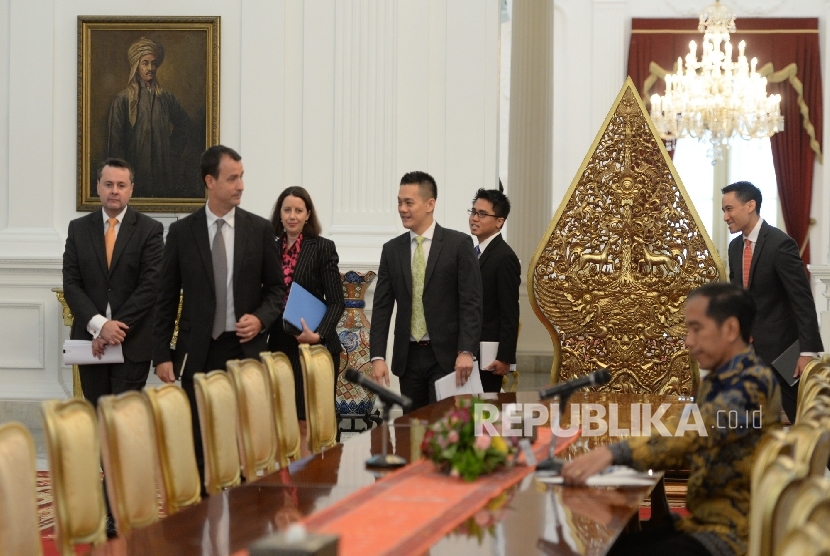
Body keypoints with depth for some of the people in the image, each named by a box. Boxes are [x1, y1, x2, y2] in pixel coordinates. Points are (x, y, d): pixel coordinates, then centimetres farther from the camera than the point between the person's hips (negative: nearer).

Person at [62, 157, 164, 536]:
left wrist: (116, 329, -13)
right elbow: (71, 284, 3)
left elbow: (151, 287, -8)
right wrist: (98, 324, -12)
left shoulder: (149, 230, -1)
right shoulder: (79, 229, 9)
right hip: (90, 340, 4)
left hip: (133, 342, -4)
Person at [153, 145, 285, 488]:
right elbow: (166, 299, 5)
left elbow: (276, 288, 11)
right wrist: (162, 355, 0)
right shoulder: (181, 232, 3)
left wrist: (261, 318, -9)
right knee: (196, 445, 0)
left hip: (245, 348, 0)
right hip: (197, 351, 0)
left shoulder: (260, 229, 4)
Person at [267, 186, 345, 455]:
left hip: (315, 346, -4)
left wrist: (318, 334, -18)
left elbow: (337, 302, -5)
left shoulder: (323, 248, -2)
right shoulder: (272, 248, 11)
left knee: (308, 424, -7)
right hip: (280, 345, 4)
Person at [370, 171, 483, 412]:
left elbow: (471, 302, -6)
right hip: (408, 356, 4)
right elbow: (382, 307, 7)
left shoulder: (459, 244, -2)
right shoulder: (392, 250, 9)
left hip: (447, 356, -4)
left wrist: (466, 352, -16)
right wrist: (377, 357, -3)